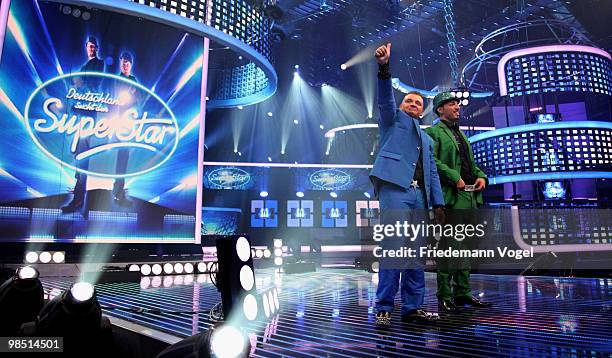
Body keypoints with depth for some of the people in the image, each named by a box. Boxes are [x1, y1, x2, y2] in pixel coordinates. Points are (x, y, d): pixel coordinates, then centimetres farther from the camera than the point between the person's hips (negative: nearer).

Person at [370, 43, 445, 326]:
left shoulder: (426, 139, 32)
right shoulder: (394, 118, 18)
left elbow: (432, 173, 24)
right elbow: (385, 98, -3)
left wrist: (438, 201, 11)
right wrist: (384, 68, -20)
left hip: (419, 196, 7)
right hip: (395, 188, -6)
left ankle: (412, 307, 10)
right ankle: (384, 308, -7)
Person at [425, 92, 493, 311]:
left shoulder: (461, 134, 25)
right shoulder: (433, 132, -2)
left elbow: (470, 162, 26)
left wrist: (481, 176, 7)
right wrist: (454, 177, -20)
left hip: (469, 197, 9)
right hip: (450, 197, -9)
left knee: (465, 246, 11)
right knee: (448, 247, -6)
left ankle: (462, 293, 20)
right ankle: (445, 296, 2)